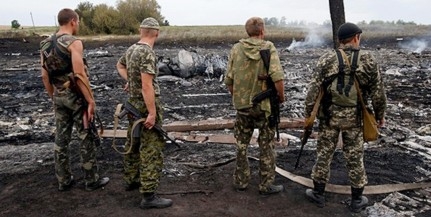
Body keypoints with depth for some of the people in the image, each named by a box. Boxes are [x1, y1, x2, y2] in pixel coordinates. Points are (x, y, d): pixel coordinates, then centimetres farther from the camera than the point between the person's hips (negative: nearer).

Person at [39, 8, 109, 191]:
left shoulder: (46, 44, 8)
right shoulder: (74, 42, -15)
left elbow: (45, 76, 9)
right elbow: (79, 74, -23)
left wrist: (53, 97, 18)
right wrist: (91, 100, -18)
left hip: (59, 96, 7)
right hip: (76, 96, -7)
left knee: (61, 139, 12)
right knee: (86, 138, 4)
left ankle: (64, 181, 22)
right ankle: (92, 180, 14)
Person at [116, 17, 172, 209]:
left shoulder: (131, 49, 7)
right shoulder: (147, 52, -20)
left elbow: (120, 65, 29)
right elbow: (147, 85, -26)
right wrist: (152, 113, -24)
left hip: (133, 103, 10)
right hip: (146, 106, -9)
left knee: (133, 144, 20)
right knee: (151, 150, -5)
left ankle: (131, 180, 36)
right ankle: (149, 196, -2)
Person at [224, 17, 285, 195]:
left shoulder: (236, 49, 0)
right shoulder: (269, 48, -9)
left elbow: (228, 80, 0)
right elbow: (277, 77, -19)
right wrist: (281, 96, -4)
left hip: (242, 104, 3)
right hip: (264, 105, -2)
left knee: (241, 144, 17)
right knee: (266, 145, 11)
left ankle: (241, 181, 27)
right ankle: (266, 185, 18)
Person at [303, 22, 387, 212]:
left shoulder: (327, 59, -5)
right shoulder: (368, 60, -3)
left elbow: (314, 88, -8)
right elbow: (378, 92, 1)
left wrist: (308, 112, 0)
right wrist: (380, 114, 13)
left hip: (329, 115, 0)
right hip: (354, 117, 1)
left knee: (324, 153, 10)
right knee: (355, 157, 11)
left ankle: (318, 194, 21)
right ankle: (357, 200, 22)